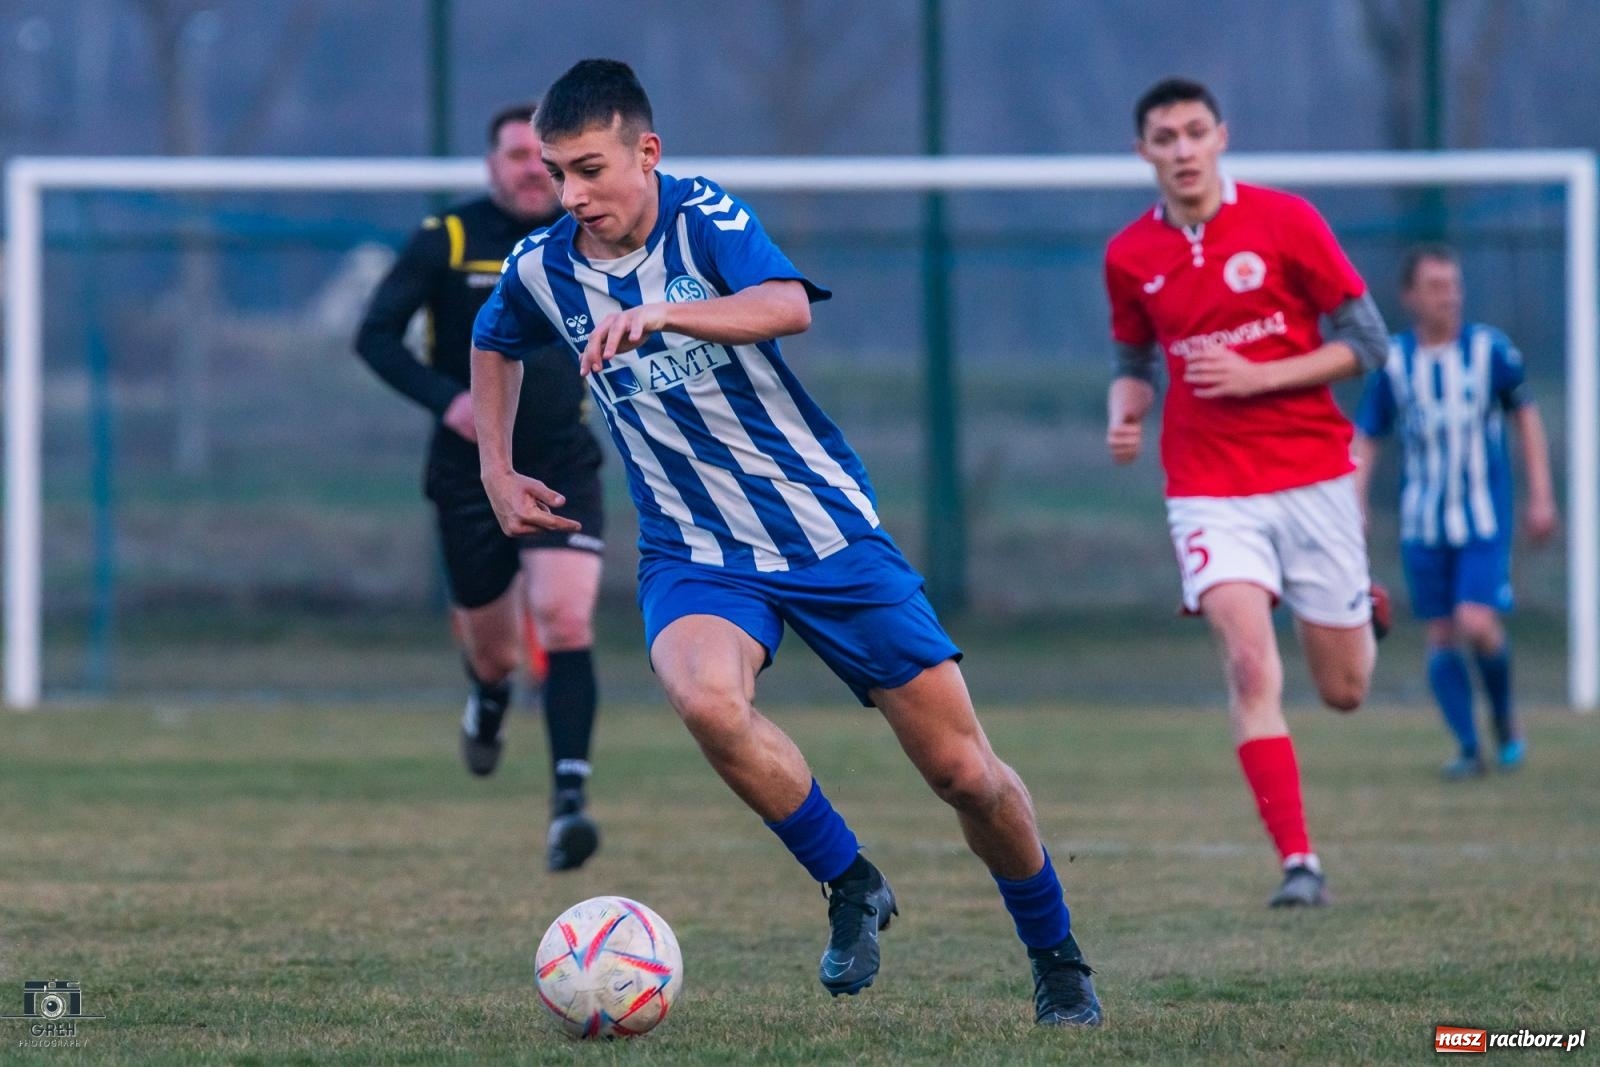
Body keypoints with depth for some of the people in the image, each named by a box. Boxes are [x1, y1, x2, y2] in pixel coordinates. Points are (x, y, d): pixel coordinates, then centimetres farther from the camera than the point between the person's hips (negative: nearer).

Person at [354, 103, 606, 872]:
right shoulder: (447, 241, -5)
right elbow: (375, 336, -7)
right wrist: (444, 398, -21)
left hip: (562, 468, 1)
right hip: (470, 471, 0)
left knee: (566, 624, -20)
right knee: (492, 647, 10)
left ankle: (569, 802, -24)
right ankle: (488, 698, 49)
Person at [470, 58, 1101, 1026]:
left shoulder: (705, 218, -14)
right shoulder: (543, 269, -2)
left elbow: (787, 306, -36)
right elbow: (494, 344, 24)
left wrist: (659, 314, -50)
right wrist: (497, 470, 16)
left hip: (828, 527, -2)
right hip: (696, 556, 2)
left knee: (964, 772, -1)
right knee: (705, 697, -33)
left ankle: (1057, 959, 25)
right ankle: (852, 887, -11)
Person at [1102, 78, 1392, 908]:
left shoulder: (1284, 221, -6)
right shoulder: (1129, 256, 3)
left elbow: (1365, 341, -4)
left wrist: (1258, 376, -15)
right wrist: (1123, 413, -4)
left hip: (1311, 476, -1)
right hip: (1210, 489, 1)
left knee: (1344, 690, 7)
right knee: (1250, 665, -20)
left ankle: (1360, 612, 45)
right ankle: (1297, 862, -19)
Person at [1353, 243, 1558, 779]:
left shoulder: (1489, 349, -3)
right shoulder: (1392, 362, 0)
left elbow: (1526, 416, 8)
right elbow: (1366, 440, 7)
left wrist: (1541, 496, 4)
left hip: (1485, 518, -2)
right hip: (1423, 524, 2)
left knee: (1477, 624, -16)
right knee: (1441, 635, 0)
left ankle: (1504, 714, 11)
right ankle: (1467, 748, 11)